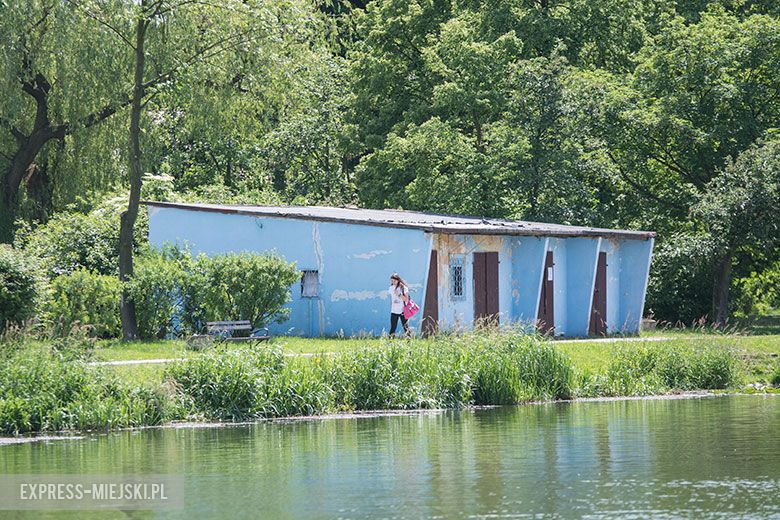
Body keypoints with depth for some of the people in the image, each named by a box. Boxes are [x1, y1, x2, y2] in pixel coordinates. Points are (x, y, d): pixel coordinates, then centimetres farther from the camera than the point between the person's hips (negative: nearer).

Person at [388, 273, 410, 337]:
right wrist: (390, 309, 17)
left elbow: (406, 299, -9)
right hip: (394, 312, 3)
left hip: (402, 311, -3)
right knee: (392, 328, -2)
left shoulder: (403, 288, -5)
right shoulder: (391, 288, 8)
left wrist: (399, 294, -20)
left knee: (405, 327, 0)